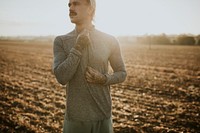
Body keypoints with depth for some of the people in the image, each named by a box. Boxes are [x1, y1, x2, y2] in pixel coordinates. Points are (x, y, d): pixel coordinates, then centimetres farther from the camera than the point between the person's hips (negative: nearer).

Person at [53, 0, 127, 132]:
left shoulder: (110, 41, -3)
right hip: (75, 116, 0)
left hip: (103, 115, 1)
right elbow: (61, 77, -14)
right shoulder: (61, 41, -4)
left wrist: (104, 79, -13)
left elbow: (122, 73, 5)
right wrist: (78, 48, -18)